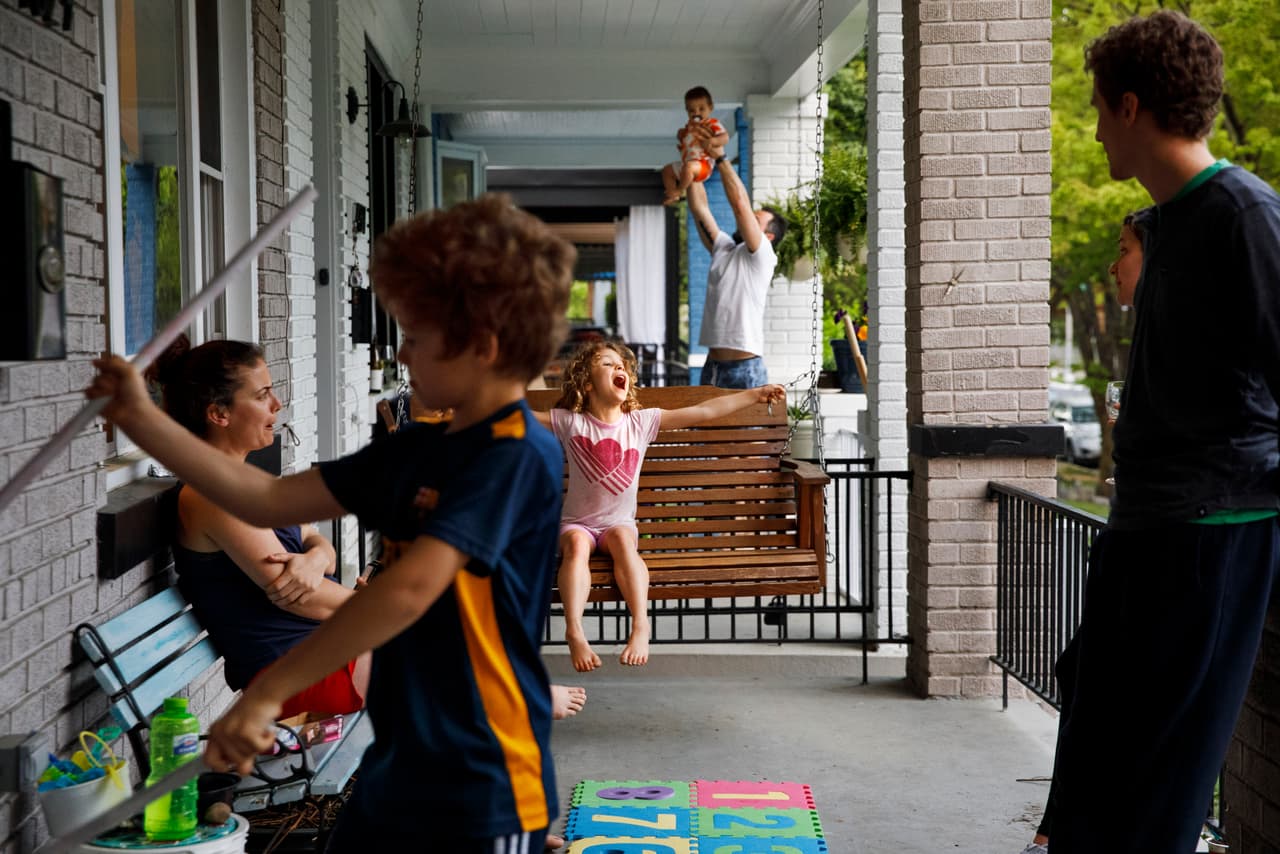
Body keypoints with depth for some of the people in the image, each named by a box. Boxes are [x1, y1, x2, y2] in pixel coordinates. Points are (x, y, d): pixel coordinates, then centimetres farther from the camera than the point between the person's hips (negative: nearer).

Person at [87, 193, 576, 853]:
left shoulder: (519, 455, -18)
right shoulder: (416, 450, 8)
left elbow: (411, 586, -28)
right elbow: (269, 501, 9)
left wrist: (267, 692, -28)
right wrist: (142, 420, 6)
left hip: (483, 790, -8)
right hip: (396, 770, 8)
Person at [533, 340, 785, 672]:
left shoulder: (641, 422, 1)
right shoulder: (570, 423, -3)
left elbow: (703, 411, 0)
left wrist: (755, 394, 0)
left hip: (619, 522, 1)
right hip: (577, 522, -1)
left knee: (622, 538, -33)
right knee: (576, 544, -34)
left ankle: (641, 627, -41)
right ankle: (574, 633, -44)